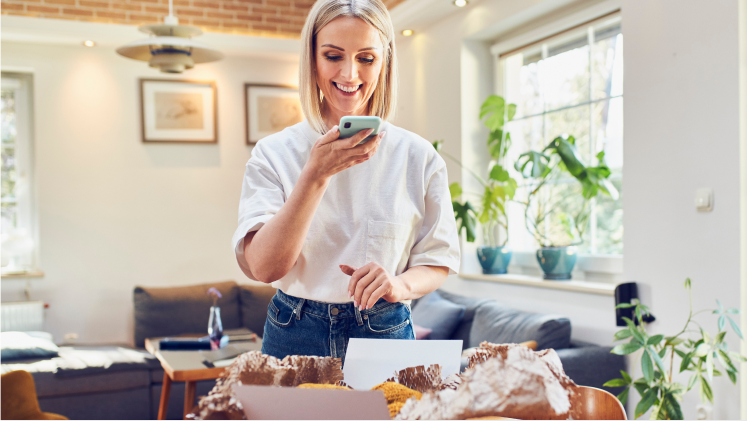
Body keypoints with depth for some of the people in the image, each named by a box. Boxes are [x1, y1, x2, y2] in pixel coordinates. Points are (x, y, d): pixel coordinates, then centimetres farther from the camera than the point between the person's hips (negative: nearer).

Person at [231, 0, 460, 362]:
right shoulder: (273, 153, -4)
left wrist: (400, 283, -19)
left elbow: (439, 260, 3)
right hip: (295, 337, 0)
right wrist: (315, 175, -25)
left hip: (385, 334, 1)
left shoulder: (416, 156, -2)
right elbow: (263, 267, -15)